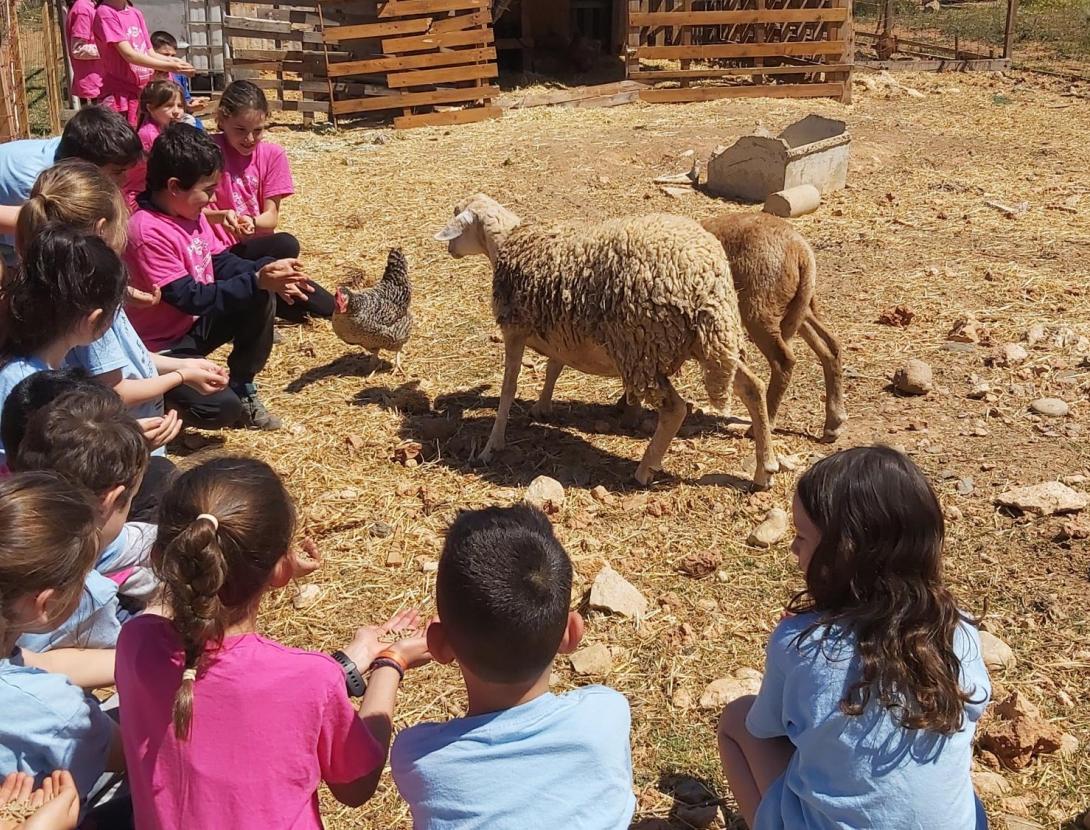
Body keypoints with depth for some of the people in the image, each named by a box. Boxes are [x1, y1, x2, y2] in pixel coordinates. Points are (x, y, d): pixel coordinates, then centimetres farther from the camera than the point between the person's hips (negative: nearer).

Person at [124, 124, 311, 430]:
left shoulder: (191, 213, -1)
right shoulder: (148, 232, -28)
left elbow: (222, 263, 6)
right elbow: (190, 298, -29)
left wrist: (268, 271, -13)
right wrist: (256, 281, -31)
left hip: (196, 322, 9)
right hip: (164, 346, -9)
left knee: (262, 296, -7)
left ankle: (242, 387, 3)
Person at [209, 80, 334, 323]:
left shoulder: (272, 154, 0)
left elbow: (271, 218, -3)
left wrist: (252, 222, -26)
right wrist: (221, 216, -29)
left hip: (255, 245, 4)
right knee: (286, 246, -27)